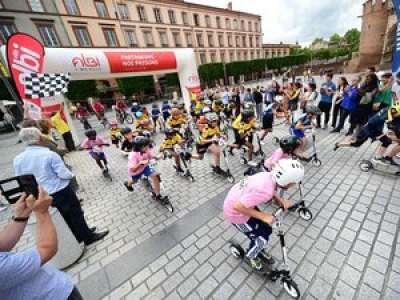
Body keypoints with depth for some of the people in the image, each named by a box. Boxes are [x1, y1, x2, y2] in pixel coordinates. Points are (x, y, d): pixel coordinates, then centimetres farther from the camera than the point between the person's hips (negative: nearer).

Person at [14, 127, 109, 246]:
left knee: (66, 217, 22)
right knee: (76, 214, 10)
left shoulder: (17, 159, -5)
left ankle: (81, 235, 39)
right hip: (62, 192, -6)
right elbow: (64, 174, -22)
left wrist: (37, 185, 20)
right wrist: (71, 175, -1)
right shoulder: (50, 154, -23)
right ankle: (89, 237, 24)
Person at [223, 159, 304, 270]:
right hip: (235, 212, -7)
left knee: (266, 229, 18)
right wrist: (263, 216, -26)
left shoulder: (268, 176, -11)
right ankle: (251, 255, 40)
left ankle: (259, 249, 48)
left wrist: (281, 200, -5)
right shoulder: (265, 191, -36)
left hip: (243, 202, 7)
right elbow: (238, 206, -34)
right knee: (261, 238, 9)